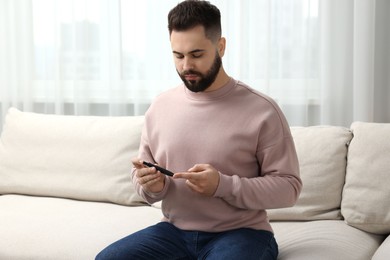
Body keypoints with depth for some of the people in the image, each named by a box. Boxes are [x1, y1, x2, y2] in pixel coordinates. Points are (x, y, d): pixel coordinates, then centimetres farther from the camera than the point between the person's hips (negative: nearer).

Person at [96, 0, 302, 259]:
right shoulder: (160, 106, 6)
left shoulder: (262, 110, -8)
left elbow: (288, 186, -8)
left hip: (240, 233, -4)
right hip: (174, 231, 4)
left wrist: (223, 185, -22)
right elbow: (144, 177, 15)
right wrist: (151, 185, -11)